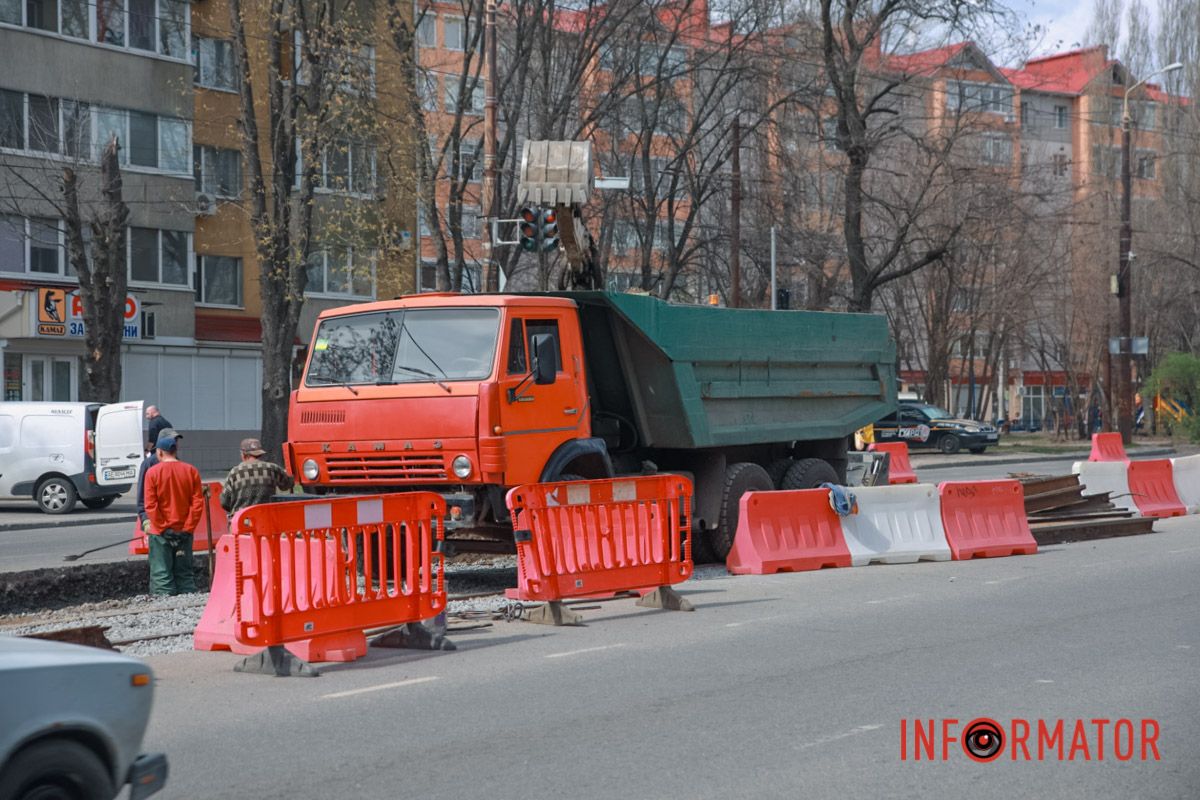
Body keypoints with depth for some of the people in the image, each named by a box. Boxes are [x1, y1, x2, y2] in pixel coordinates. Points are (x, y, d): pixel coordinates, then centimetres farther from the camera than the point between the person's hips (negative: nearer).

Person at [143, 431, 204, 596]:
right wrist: (188, 527, -2)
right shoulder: (191, 471, 1)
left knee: (162, 575, 1)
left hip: (160, 533, -3)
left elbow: (150, 505, -11)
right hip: (184, 531, 3)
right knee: (184, 573, 11)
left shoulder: (153, 472, -7)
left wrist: (162, 528, -7)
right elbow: (198, 503, -4)